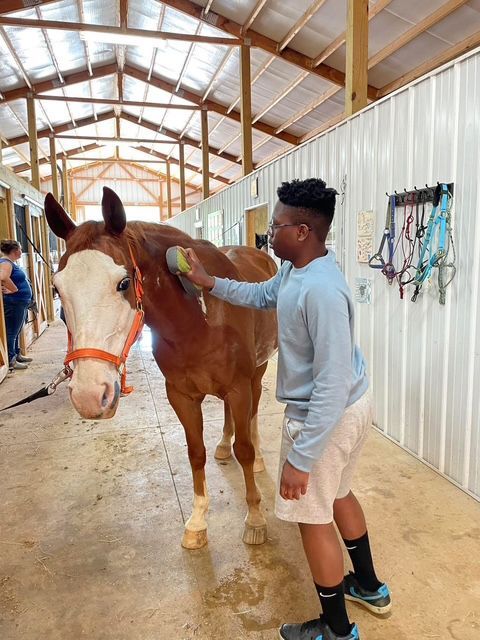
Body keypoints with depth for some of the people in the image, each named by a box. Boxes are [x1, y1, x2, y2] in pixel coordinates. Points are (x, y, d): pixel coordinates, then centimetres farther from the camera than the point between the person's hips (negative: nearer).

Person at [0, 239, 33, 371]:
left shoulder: (11, 263, 15)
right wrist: (15, 290, -24)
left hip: (20, 303, 10)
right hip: (13, 303, -10)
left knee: (16, 331, 19)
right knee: (11, 332, -5)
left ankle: (17, 355, 30)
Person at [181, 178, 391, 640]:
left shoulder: (320, 290, -32)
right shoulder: (294, 271, -1)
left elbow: (333, 385, -32)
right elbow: (260, 296, 22)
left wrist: (300, 458, -28)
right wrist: (208, 282, 13)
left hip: (326, 416, -10)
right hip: (349, 405, 10)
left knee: (311, 515, 9)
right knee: (337, 494, 27)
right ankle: (369, 587, 50)